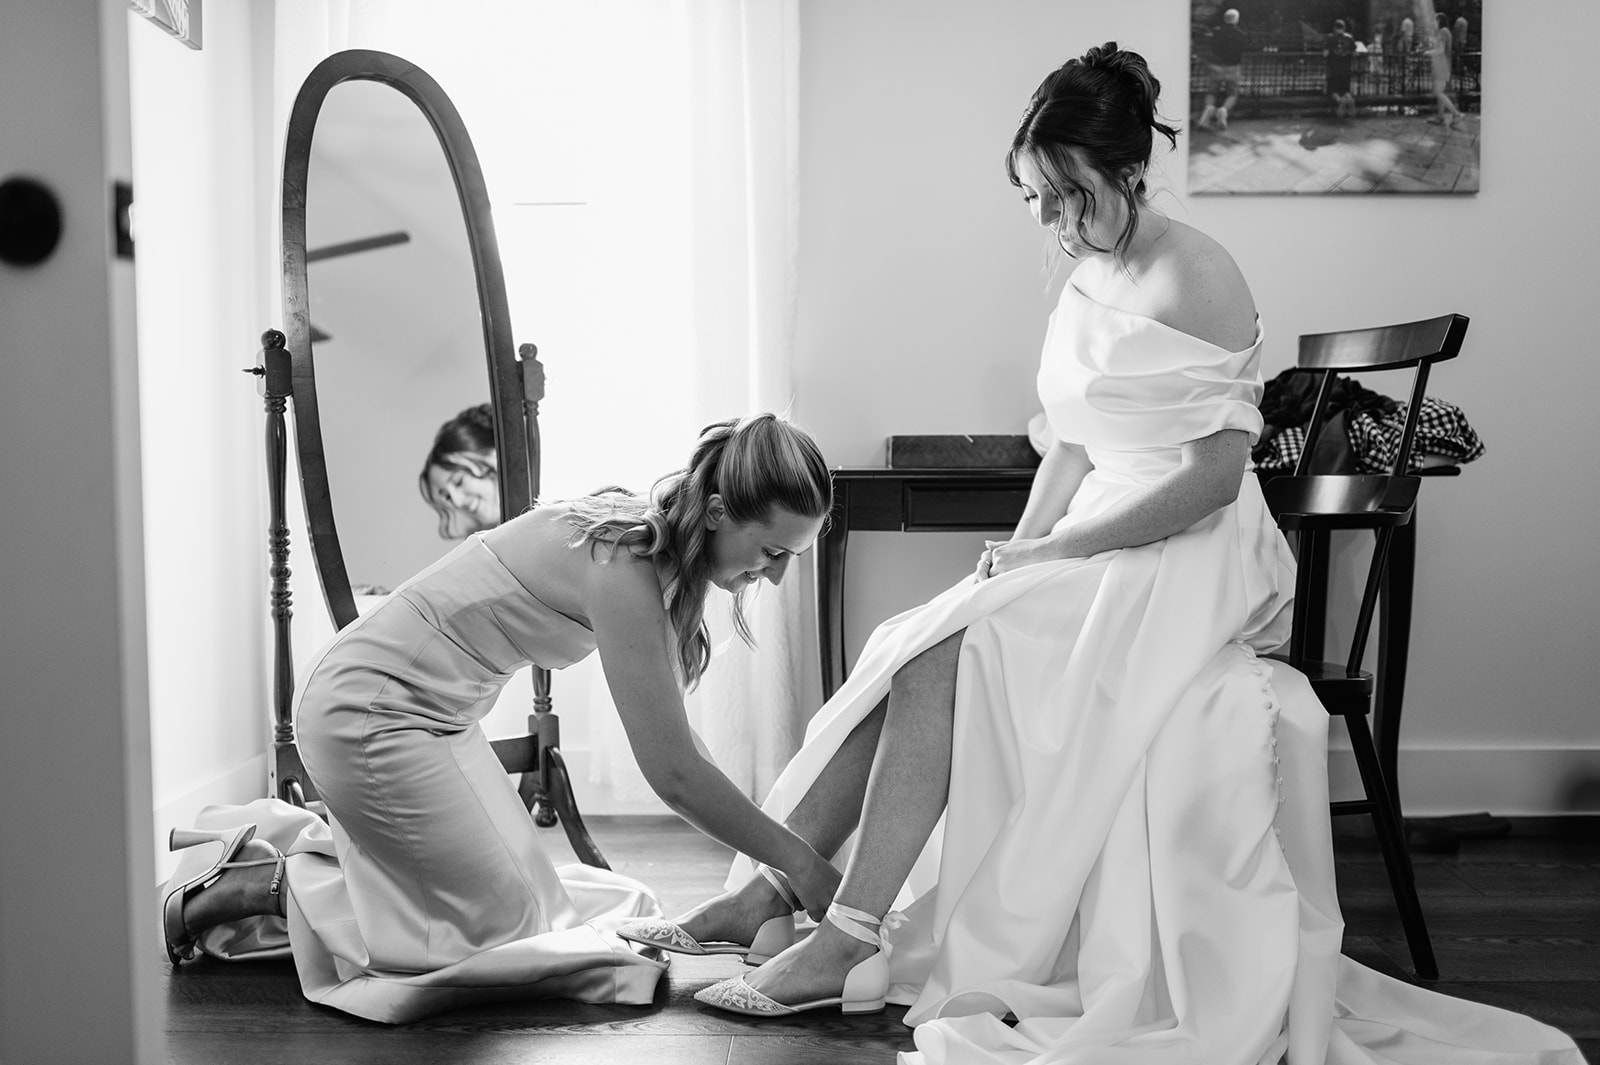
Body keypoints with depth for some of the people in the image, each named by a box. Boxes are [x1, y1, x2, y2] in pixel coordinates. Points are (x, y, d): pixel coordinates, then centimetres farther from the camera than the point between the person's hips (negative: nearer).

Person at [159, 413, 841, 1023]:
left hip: (436, 713, 9)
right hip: (366, 714, -9)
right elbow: (674, 772, -26)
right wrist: (797, 860, -16)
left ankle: (288, 836, 20)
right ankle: (267, 883, 4)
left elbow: (673, 750, 5)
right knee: (499, 923, -5)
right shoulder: (623, 565, -28)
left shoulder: (646, 531, 0)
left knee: (534, 895, 11)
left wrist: (780, 848, 2)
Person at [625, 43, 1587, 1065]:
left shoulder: (1195, 276, -12)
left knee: (945, 652, -24)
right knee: (918, 652, -13)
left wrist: (1053, 552, -17)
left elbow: (1214, 475, -17)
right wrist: (1016, 552, 0)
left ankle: (850, 941, -22)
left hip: (1189, 563, -7)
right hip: (1096, 555, 7)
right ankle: (761, 892, -12)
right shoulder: (1088, 279, 13)